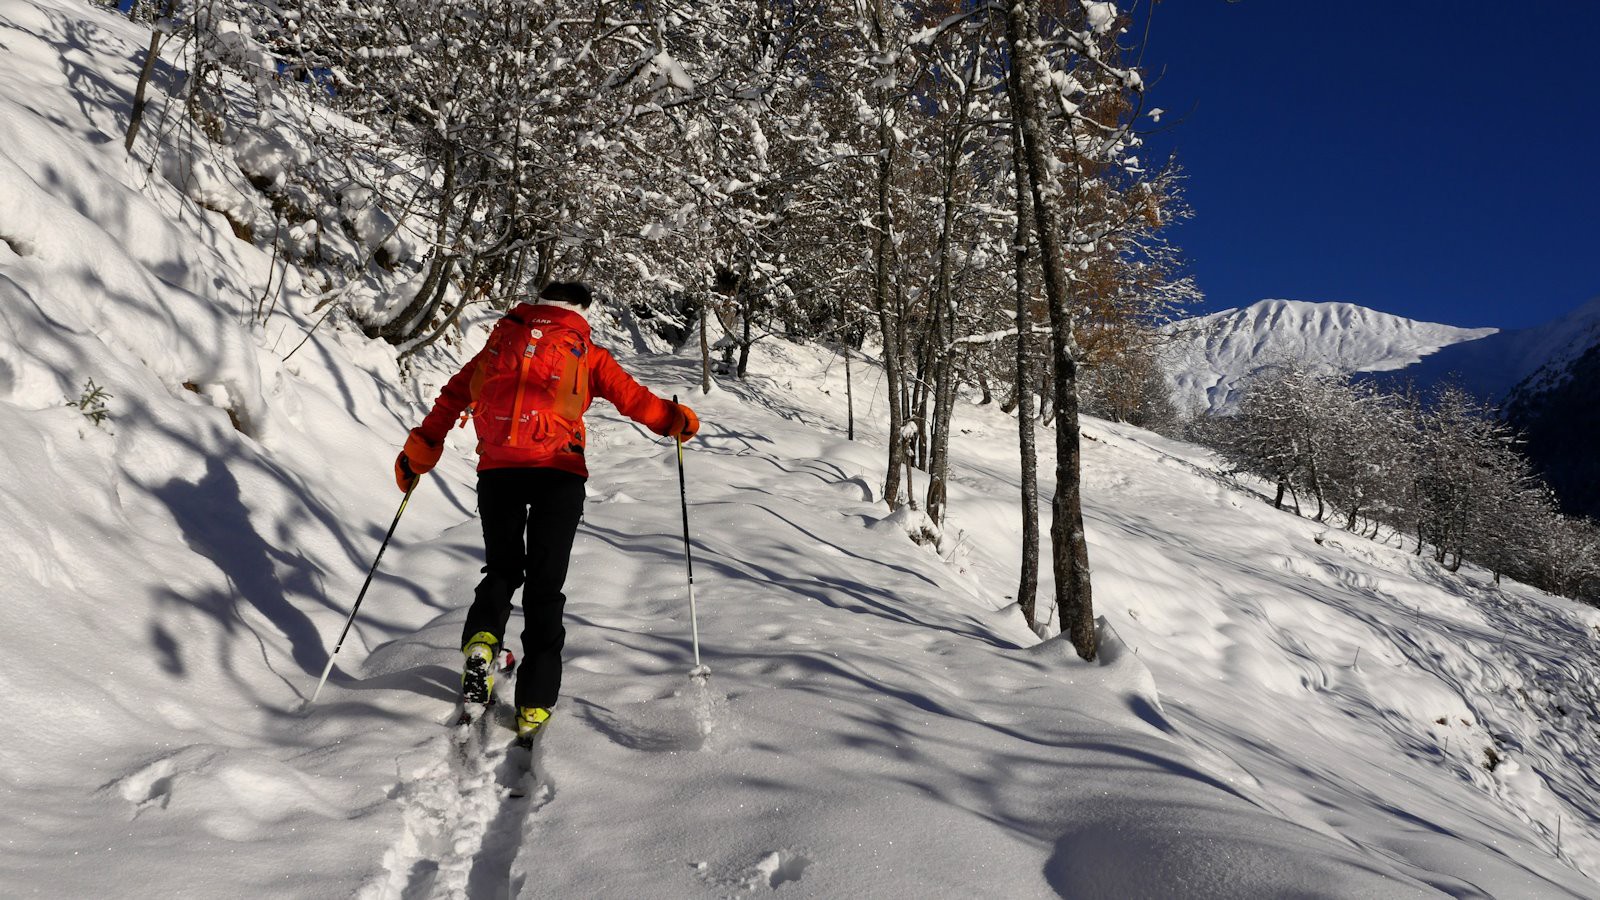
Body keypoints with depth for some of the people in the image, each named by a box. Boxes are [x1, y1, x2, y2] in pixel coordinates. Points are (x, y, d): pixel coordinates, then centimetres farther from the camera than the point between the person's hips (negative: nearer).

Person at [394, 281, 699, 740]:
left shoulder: (502, 339, 21)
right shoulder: (586, 352, 13)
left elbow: (453, 394, 18)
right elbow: (632, 397, 3)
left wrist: (420, 450, 20)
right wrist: (677, 420, 17)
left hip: (497, 469, 2)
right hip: (558, 471, -2)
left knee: (501, 569, 21)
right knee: (544, 587, 4)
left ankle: (482, 638, -8)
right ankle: (534, 706, -2)